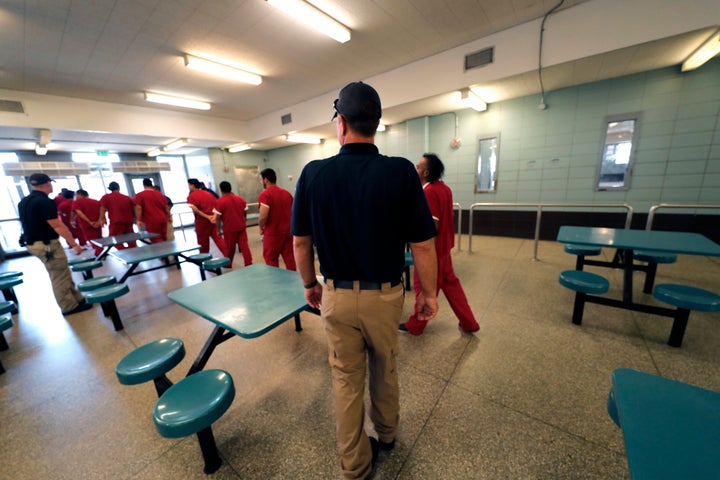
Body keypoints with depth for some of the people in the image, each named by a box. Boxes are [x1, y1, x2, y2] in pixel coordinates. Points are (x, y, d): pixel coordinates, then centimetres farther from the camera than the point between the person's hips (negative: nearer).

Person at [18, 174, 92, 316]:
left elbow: (31, 223, 19)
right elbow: (57, 226, -23)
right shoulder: (45, 201, -18)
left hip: (34, 244, 10)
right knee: (60, 277, 0)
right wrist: (74, 244, -21)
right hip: (48, 244, -9)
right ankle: (69, 307, 9)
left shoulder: (23, 202, 12)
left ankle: (78, 299, 23)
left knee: (63, 275, 16)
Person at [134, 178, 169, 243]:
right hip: (162, 219, 5)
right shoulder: (160, 194, 12)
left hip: (151, 221, -5)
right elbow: (166, 208, 14)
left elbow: (138, 208, -12)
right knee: (164, 239, 13)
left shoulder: (140, 195, -2)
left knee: (156, 240, -3)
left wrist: (138, 220, -8)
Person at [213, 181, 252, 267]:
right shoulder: (240, 198, 4)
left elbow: (218, 217, -9)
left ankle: (228, 264, 27)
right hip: (241, 227, 3)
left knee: (230, 247, 11)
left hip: (229, 228, -3)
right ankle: (249, 263, 2)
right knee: (244, 245, 4)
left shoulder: (220, 201, -10)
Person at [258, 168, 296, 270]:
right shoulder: (287, 193, 9)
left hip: (273, 233, -6)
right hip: (288, 231, 6)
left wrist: (261, 227, -2)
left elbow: (263, 216, -20)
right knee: (290, 258, 10)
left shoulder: (265, 194, -12)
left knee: (271, 260, 8)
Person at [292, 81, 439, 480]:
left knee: (346, 378, 20)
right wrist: (429, 293, 3)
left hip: (336, 296, 1)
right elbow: (423, 244, -12)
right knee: (385, 369, 27)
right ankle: (387, 432, 54)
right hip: (384, 294, 0)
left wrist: (310, 285, 12)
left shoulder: (313, 172, -9)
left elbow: (300, 242, -3)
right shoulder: (401, 171, -14)